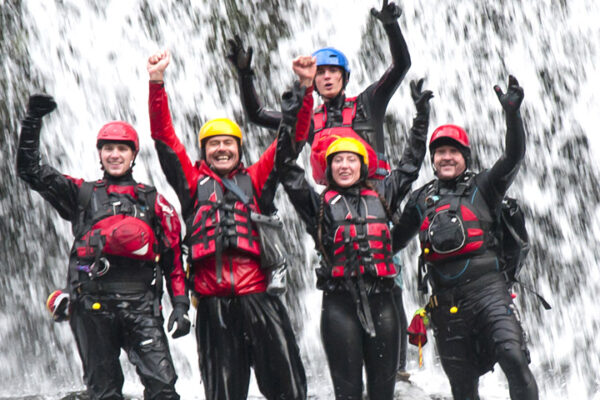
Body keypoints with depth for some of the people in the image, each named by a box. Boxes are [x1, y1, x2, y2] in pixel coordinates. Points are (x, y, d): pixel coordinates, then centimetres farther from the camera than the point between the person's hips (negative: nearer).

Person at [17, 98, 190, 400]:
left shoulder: (153, 201, 17)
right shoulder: (83, 194, 16)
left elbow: (173, 257, 14)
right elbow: (30, 171, 11)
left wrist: (180, 306, 4)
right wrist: (33, 121, 2)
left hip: (141, 306, 0)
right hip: (93, 306, 0)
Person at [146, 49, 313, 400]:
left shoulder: (255, 180, 18)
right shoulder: (194, 182, 17)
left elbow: (294, 137, 14)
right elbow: (164, 136, 11)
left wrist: (304, 88, 4)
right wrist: (157, 84, 1)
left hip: (258, 295, 0)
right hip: (213, 302, 0)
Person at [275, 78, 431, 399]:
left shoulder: (380, 196, 19)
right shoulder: (319, 203, 12)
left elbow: (410, 166, 27)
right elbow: (288, 173, 5)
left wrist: (421, 118, 29)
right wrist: (287, 128, -3)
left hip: (380, 299, 3)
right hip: (340, 302, -2)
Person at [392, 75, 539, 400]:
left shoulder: (482, 187, 11)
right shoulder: (421, 199, 19)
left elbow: (514, 156, -3)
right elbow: (396, 240, 31)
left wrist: (512, 113, -14)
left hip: (486, 289, -3)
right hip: (445, 298, 3)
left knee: (513, 357, -24)